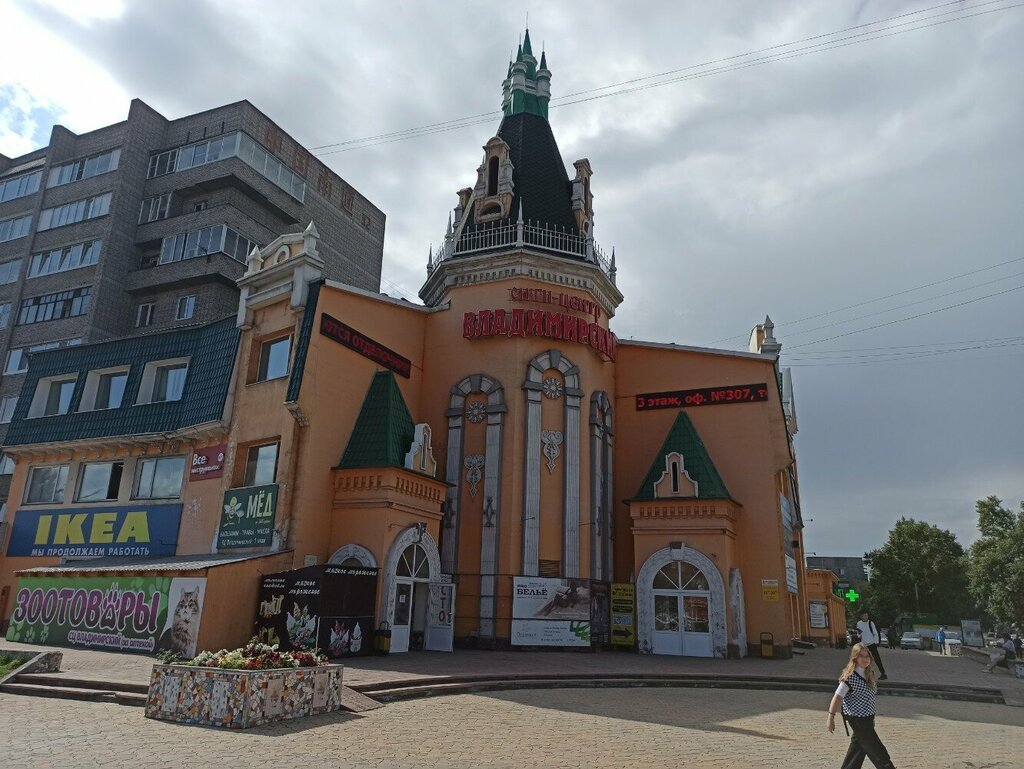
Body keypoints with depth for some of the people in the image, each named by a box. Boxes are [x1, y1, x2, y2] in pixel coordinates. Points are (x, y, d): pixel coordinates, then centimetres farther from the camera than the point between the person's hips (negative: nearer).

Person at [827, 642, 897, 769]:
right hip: (857, 719, -8)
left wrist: (871, 718, 20)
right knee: (877, 751, -1)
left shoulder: (869, 674, 5)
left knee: (858, 747, 16)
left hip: (867, 718, 8)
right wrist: (831, 718, -17)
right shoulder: (850, 677, -20)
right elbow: (837, 697, -18)